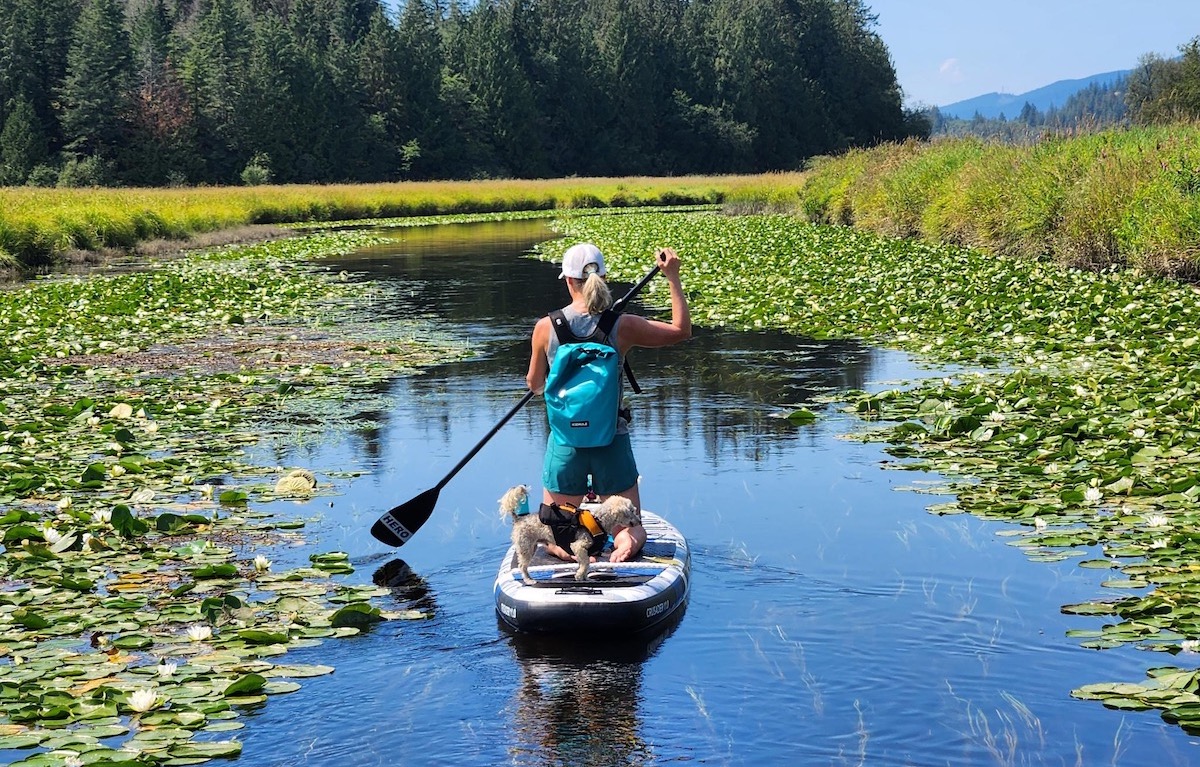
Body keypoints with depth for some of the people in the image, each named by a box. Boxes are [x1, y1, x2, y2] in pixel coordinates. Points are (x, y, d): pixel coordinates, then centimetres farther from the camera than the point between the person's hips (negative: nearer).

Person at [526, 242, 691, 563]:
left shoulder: (546, 327, -8)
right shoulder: (622, 326, -11)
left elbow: (534, 384, 8)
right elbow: (682, 330, 4)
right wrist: (673, 278, 11)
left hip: (565, 443, 0)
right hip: (612, 442, 0)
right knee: (632, 530, 17)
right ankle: (628, 542, -21)